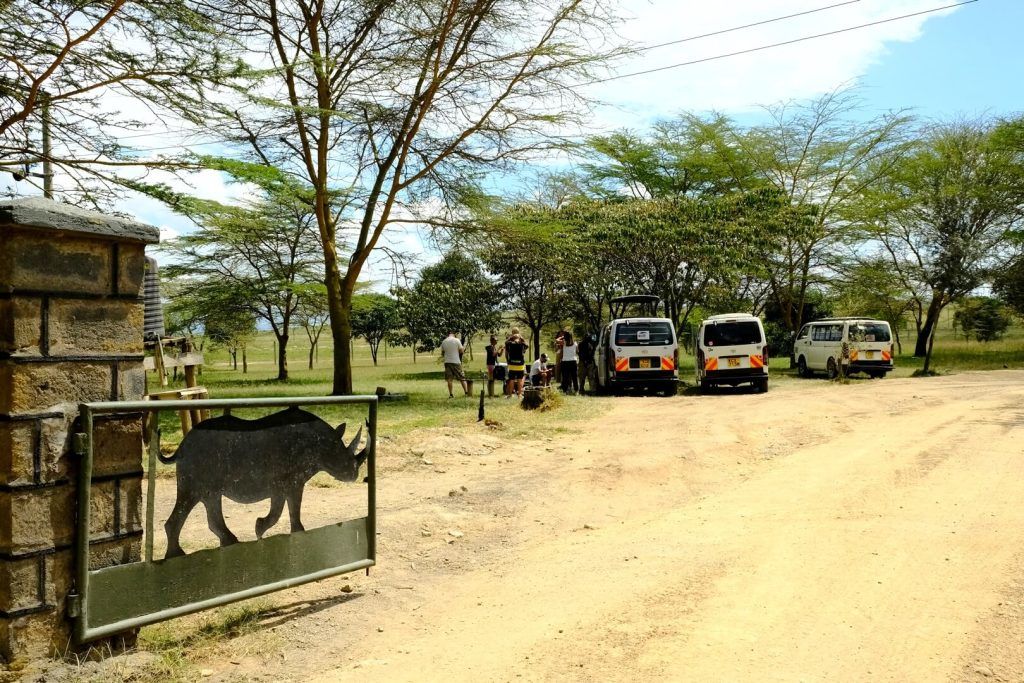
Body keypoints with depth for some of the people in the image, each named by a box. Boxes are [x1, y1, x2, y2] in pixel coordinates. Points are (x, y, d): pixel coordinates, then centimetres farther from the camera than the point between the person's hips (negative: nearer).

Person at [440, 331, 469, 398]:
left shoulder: (444, 342, 4)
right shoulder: (456, 340, -6)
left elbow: (442, 353, 11)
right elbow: (461, 350, -5)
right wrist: (463, 348, 15)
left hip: (447, 362, 2)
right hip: (456, 362, -2)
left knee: (449, 379, 5)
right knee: (462, 378, 5)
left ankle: (450, 394, 2)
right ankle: (466, 392, 2)